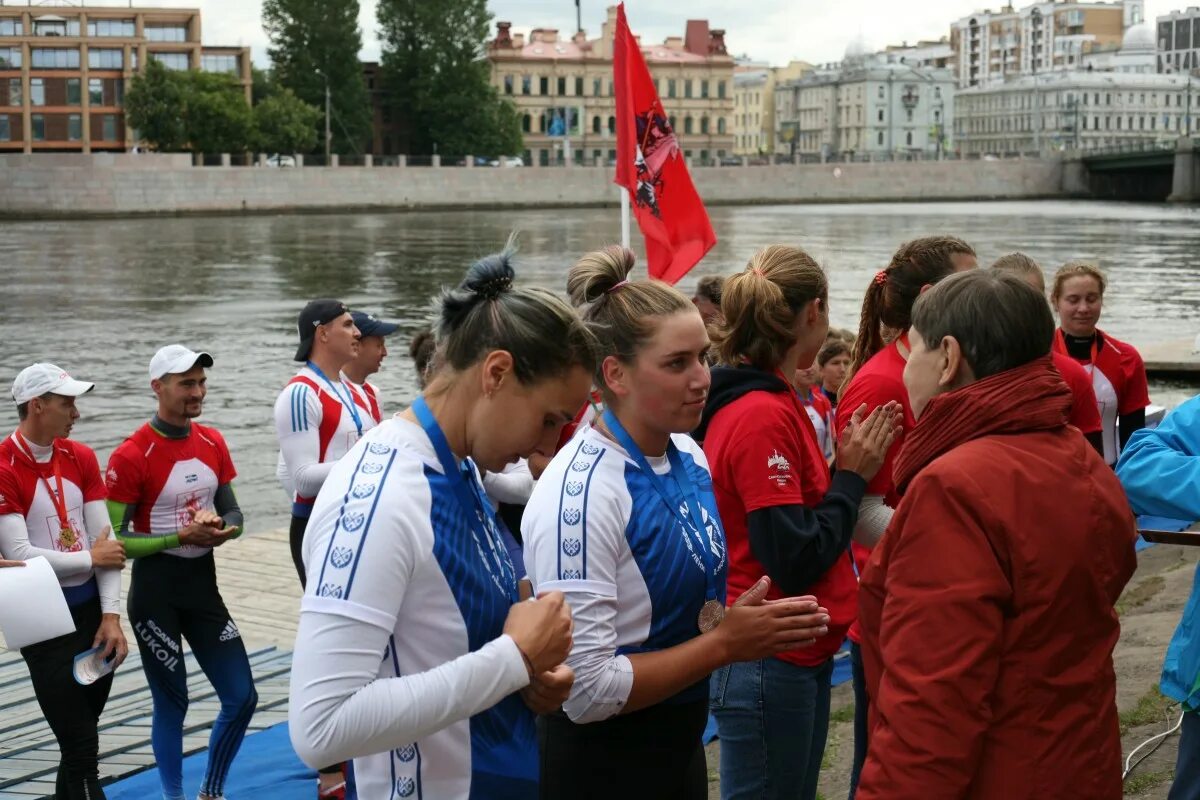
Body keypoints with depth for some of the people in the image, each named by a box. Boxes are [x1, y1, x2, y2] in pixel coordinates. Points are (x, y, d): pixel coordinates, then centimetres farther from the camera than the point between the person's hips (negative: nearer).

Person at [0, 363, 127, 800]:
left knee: (81, 736, 14)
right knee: (81, 744, -6)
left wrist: (111, 615, -3)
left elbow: (104, 539, 3)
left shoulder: (81, 457, 5)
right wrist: (89, 558, -7)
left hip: (91, 607, 6)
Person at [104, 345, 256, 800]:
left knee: (242, 697, 7)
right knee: (172, 703, 3)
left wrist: (218, 525, -12)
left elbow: (234, 514, 12)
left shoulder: (213, 443, 4)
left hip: (203, 583, 6)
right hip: (156, 591, -6)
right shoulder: (131, 456, -15)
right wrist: (181, 537, -22)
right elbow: (113, 540, -15)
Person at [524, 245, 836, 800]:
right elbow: (585, 688, -25)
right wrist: (725, 645, -19)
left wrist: (749, 625, -4)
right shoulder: (581, 492, -23)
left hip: (680, 744, 7)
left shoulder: (690, 460, 1)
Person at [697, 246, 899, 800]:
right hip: (772, 665, -10)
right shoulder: (762, 416, -19)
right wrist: (853, 476, -11)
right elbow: (795, 559, -21)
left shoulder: (772, 404, 10)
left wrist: (848, 468, 2)